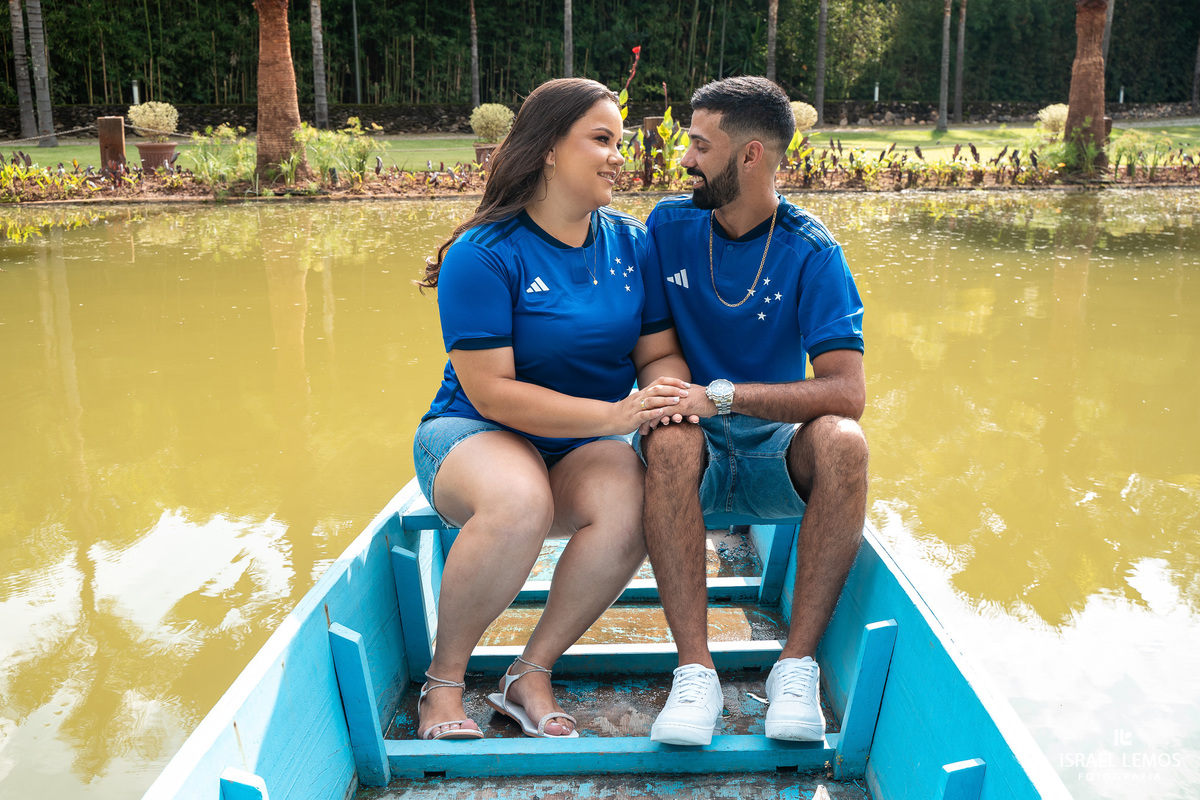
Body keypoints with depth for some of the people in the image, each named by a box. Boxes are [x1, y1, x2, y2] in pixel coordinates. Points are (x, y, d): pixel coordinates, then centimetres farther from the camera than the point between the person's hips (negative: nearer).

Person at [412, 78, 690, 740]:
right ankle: (443, 681, -12)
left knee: (630, 504, -30)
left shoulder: (631, 243, 3)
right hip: (474, 436, -4)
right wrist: (612, 414, -27)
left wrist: (670, 398, -22)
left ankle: (531, 675, -9)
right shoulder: (484, 254, -13)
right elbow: (491, 391, -19)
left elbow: (659, 351, 4)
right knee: (519, 500, -38)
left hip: (585, 449, 4)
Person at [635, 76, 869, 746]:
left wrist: (721, 394, -27)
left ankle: (797, 665, -22)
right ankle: (696, 672, -29)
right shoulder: (669, 226, 1)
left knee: (842, 441, -31)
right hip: (698, 451, 1)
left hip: (775, 453, -1)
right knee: (671, 437, -33)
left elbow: (846, 392, -19)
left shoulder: (811, 252, -8)